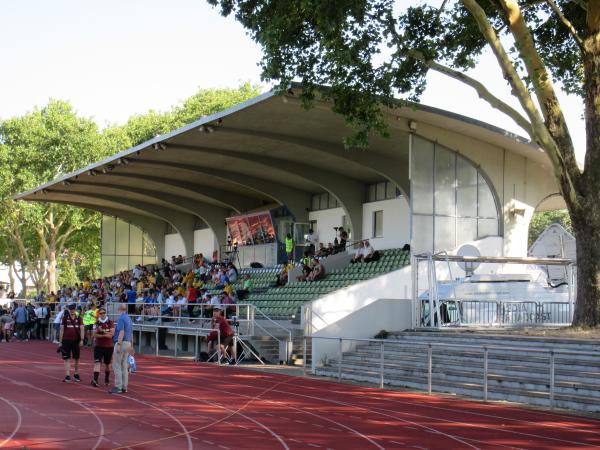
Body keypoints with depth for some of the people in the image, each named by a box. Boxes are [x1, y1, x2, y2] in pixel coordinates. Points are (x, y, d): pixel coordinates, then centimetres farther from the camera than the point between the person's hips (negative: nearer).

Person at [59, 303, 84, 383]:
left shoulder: (78, 318, 4)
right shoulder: (65, 318, 1)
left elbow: (81, 329, 0)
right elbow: (62, 330, 2)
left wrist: (81, 340, -11)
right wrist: (60, 342, -1)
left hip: (76, 340, 2)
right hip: (66, 340, -2)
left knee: (76, 358, 9)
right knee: (67, 358, -3)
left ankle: (76, 374, 23)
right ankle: (67, 376, -3)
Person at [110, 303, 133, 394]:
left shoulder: (121, 318, -12)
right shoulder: (129, 318, 14)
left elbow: (121, 332, -21)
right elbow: (131, 333, 19)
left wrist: (119, 344, -22)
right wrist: (130, 345, 25)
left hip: (121, 342, -9)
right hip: (128, 343, 9)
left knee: (116, 365, -6)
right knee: (124, 366, 12)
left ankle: (118, 387, -9)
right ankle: (124, 387, 12)